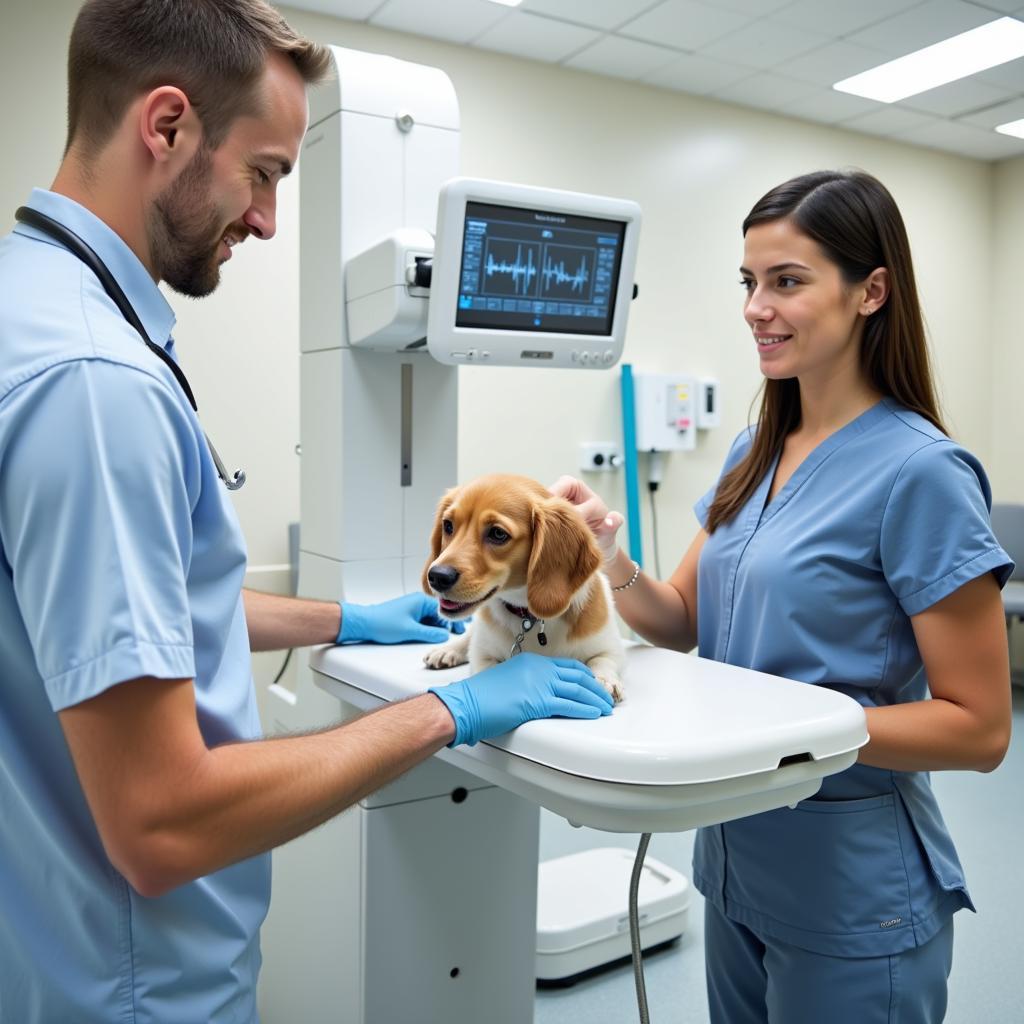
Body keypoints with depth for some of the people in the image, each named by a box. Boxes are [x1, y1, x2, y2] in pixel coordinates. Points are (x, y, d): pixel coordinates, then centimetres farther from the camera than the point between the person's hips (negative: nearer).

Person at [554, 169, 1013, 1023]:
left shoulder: (918, 471, -19)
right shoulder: (756, 450, 2)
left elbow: (979, 728, -17)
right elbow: (685, 620, 4)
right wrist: (614, 564, -15)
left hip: (851, 895, -6)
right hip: (735, 857, 7)